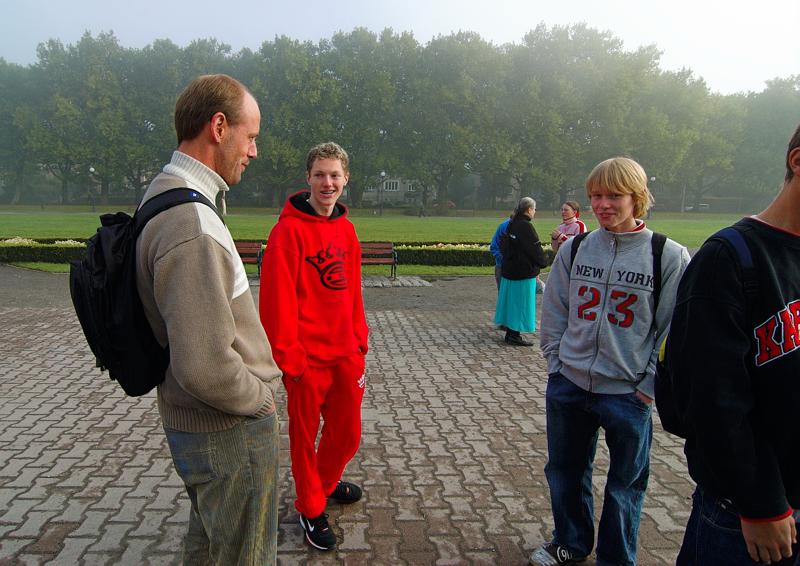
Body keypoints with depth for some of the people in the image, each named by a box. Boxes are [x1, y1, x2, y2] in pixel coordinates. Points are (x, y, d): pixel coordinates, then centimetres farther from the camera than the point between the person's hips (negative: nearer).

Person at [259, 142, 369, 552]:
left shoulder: (346, 228, 7)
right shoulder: (289, 230, -15)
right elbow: (278, 300, -17)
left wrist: (359, 341, 11)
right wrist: (289, 360, -17)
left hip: (345, 355, 7)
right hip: (308, 358, -6)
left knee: (347, 433, 20)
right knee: (305, 436, 13)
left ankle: (327, 482, 47)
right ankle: (311, 508, 34)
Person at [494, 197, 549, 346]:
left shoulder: (511, 224, 10)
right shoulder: (526, 226, -17)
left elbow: (504, 246, 17)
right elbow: (535, 250, -15)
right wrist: (544, 262, 1)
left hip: (508, 270, 9)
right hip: (524, 272, -9)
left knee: (512, 302, 14)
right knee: (521, 303, -1)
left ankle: (510, 333, 21)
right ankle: (514, 335, 3)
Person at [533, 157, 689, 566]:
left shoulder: (669, 257, -9)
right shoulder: (574, 249, 1)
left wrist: (650, 386, -8)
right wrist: (556, 363, 3)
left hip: (628, 394, -3)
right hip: (567, 386, 4)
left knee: (625, 485, 13)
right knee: (565, 471, 19)